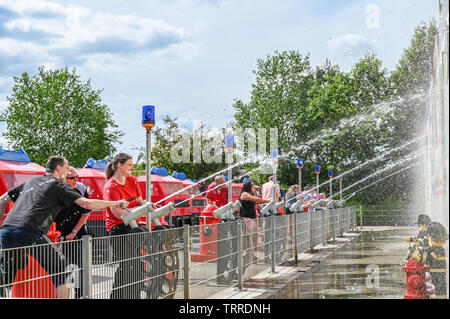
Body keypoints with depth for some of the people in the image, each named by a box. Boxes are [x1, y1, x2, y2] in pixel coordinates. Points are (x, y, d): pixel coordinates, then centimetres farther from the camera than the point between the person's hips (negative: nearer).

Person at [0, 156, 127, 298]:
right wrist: (116, 203, 7)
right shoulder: (59, 185, 9)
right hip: (29, 233, -6)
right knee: (60, 272, 6)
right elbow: (87, 203, -2)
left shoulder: (31, 181, 28)